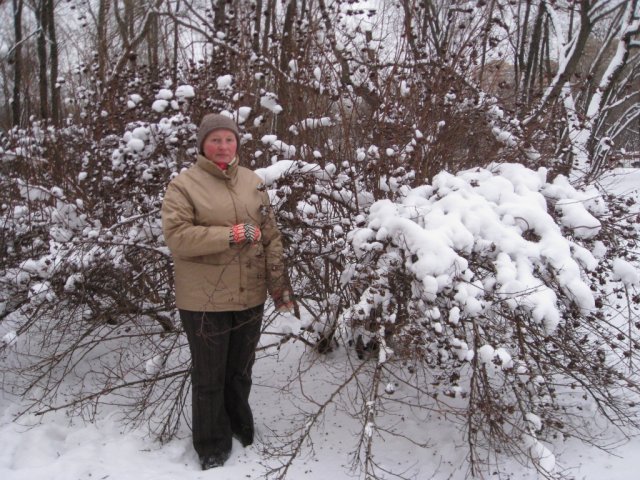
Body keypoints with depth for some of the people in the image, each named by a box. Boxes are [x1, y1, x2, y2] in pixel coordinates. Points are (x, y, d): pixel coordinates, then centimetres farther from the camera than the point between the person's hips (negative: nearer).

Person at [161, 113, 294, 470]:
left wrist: (280, 285, 4)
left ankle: (241, 426, 42)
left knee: (241, 371, 20)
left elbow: (271, 237, 8)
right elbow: (177, 236, -17)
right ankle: (213, 445, 29)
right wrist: (233, 234, -19)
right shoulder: (184, 185, -7)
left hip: (251, 296, 4)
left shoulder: (253, 182, 7)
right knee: (210, 377, 10)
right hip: (205, 301, -4)